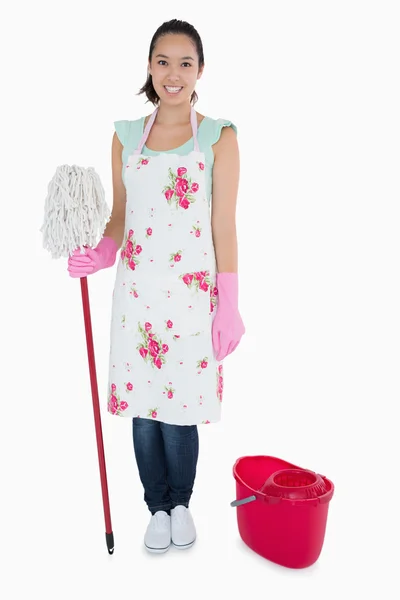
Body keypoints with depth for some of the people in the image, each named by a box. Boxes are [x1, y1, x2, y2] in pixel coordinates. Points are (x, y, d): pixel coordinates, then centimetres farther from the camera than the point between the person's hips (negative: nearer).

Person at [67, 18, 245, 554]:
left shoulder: (219, 137, 0)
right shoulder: (126, 135, 9)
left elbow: (224, 227, -2)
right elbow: (119, 215, 13)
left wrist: (230, 307, -6)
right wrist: (102, 254, -8)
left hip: (192, 293, -3)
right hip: (136, 289, 3)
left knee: (180, 412, 3)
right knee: (142, 409, 9)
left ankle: (181, 505, 31)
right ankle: (158, 508, 31)